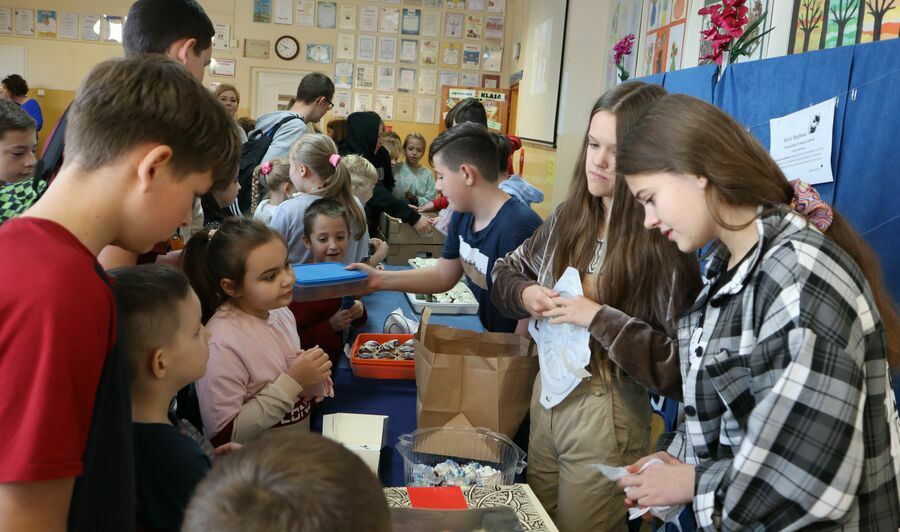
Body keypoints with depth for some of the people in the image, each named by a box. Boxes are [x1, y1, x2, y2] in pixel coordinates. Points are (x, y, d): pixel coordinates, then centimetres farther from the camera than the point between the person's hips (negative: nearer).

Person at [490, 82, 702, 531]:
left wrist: (601, 319, -25)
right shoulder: (567, 219, 0)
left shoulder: (664, 245, -17)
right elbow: (505, 274, 14)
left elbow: (681, 366, -22)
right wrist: (525, 294, -7)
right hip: (546, 396, 6)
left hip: (606, 415, -6)